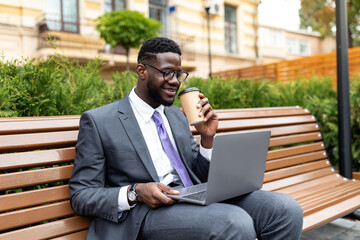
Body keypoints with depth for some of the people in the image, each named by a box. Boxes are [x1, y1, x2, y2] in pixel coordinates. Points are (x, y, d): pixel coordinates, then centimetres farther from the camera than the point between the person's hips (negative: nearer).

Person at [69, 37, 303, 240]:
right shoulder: (97, 121, 1)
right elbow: (81, 195, 0)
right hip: (146, 212, -5)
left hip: (197, 199, 6)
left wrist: (207, 138, 1)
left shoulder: (178, 116, 18)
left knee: (286, 208, -16)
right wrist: (134, 193, -18)